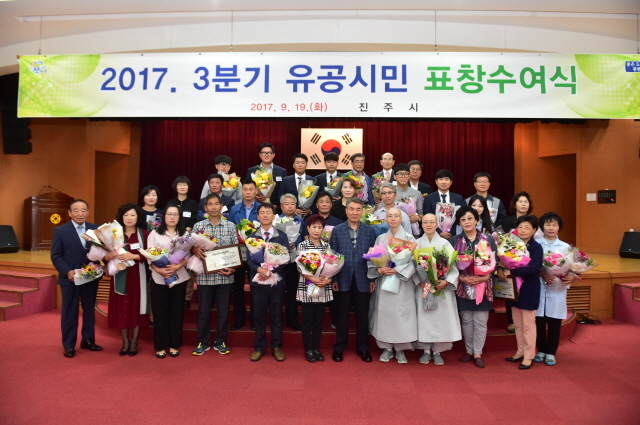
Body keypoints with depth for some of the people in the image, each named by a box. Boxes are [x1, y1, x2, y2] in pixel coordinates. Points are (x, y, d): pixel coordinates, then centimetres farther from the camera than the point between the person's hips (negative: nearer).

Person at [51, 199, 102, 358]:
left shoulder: (95, 229, 3)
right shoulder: (60, 230, -4)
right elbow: (55, 256, -6)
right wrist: (67, 271, -19)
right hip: (69, 278, -3)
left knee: (90, 310, 13)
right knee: (69, 313, 7)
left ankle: (88, 340, 27)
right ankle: (68, 345, 19)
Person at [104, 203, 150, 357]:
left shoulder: (144, 234, -1)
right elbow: (104, 255, 4)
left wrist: (133, 256, -22)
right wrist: (108, 256, -18)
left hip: (137, 276, -2)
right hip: (120, 277, 2)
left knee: (136, 307, 3)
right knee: (121, 308, 4)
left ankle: (134, 341, 16)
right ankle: (125, 340, 18)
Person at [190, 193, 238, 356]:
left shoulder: (230, 226, 3)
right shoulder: (198, 226, 3)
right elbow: (191, 247, 4)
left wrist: (232, 268, -9)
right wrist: (195, 249, -19)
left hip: (224, 275, 0)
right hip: (204, 275, 0)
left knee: (223, 310, 9)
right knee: (204, 310, 8)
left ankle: (220, 341, 24)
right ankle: (203, 342, 24)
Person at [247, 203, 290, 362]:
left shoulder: (282, 236, 3)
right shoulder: (252, 236, 5)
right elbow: (248, 258, -1)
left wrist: (270, 271, -16)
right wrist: (259, 269, -20)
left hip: (277, 280, 0)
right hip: (257, 280, 1)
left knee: (276, 315, 7)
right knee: (259, 315, 6)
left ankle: (276, 347, 18)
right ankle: (259, 347, 18)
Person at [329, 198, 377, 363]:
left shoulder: (369, 231, 3)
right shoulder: (337, 230, 1)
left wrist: (373, 279, -1)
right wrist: (333, 279, -5)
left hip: (362, 279, 1)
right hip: (343, 279, -1)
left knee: (362, 314, 10)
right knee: (342, 314, 10)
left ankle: (363, 347, 25)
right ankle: (340, 346, 23)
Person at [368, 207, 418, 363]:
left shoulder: (409, 238, 0)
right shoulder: (380, 238, 9)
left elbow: (413, 260, -7)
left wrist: (396, 270, -16)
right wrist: (379, 269, -13)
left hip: (402, 282, -2)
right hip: (383, 281, 3)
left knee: (401, 313, -3)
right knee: (384, 312, 3)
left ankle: (400, 349, 11)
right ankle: (386, 348, 15)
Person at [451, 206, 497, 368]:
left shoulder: (488, 240, 2)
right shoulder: (454, 240, 2)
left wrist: (485, 277, -16)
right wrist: (462, 278, -15)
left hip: (483, 286, 0)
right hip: (463, 286, 1)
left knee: (480, 321, 3)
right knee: (466, 320, 9)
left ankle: (478, 353, 16)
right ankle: (468, 350, 24)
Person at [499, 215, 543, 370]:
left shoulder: (536, 247, -12)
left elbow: (534, 268, -25)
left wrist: (510, 272, -27)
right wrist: (501, 269, -14)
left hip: (529, 290, -6)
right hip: (515, 288, 6)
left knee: (528, 324, 4)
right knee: (518, 324, 15)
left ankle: (528, 356, 15)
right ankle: (521, 351, 27)